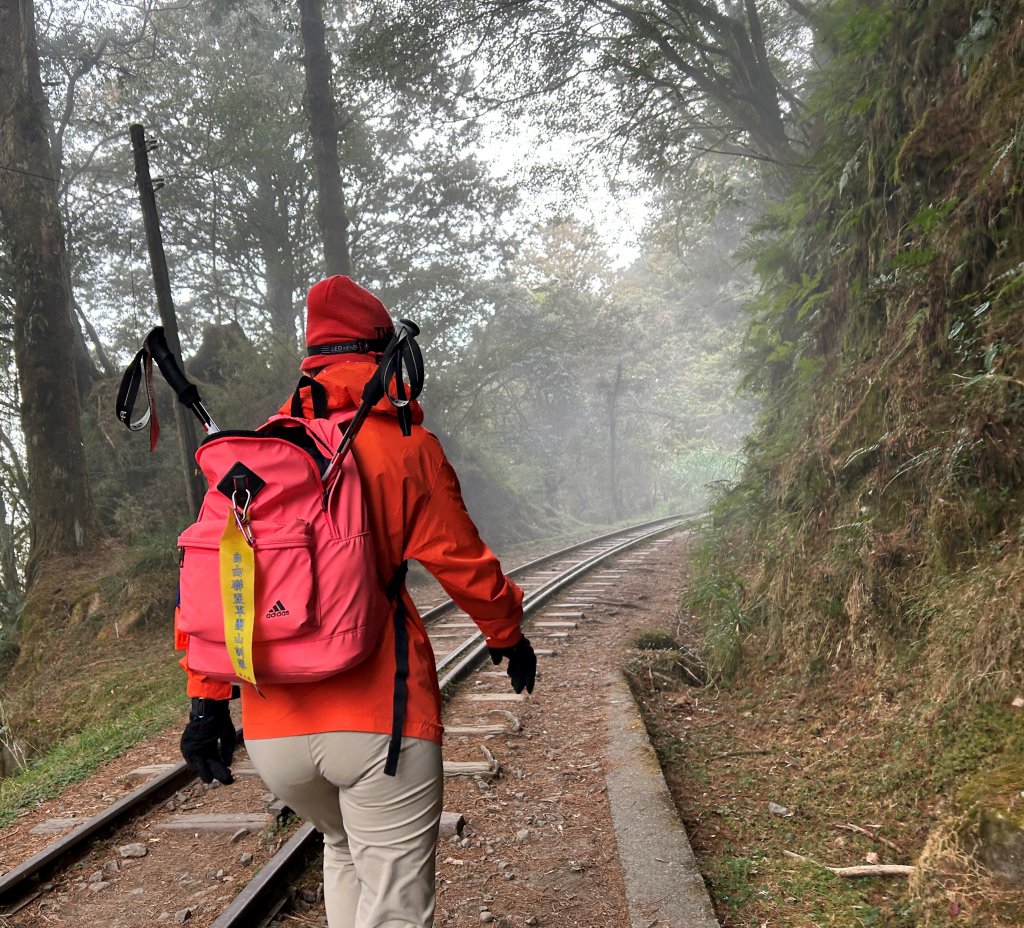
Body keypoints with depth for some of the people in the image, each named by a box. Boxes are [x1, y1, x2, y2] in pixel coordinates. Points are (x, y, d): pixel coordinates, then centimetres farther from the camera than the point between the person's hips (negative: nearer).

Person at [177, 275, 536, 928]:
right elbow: (462, 562, 0)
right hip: (378, 717, -4)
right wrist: (509, 634, 17)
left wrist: (207, 697, 8)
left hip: (271, 727, 5)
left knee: (344, 850, 30)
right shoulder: (407, 444, -3)